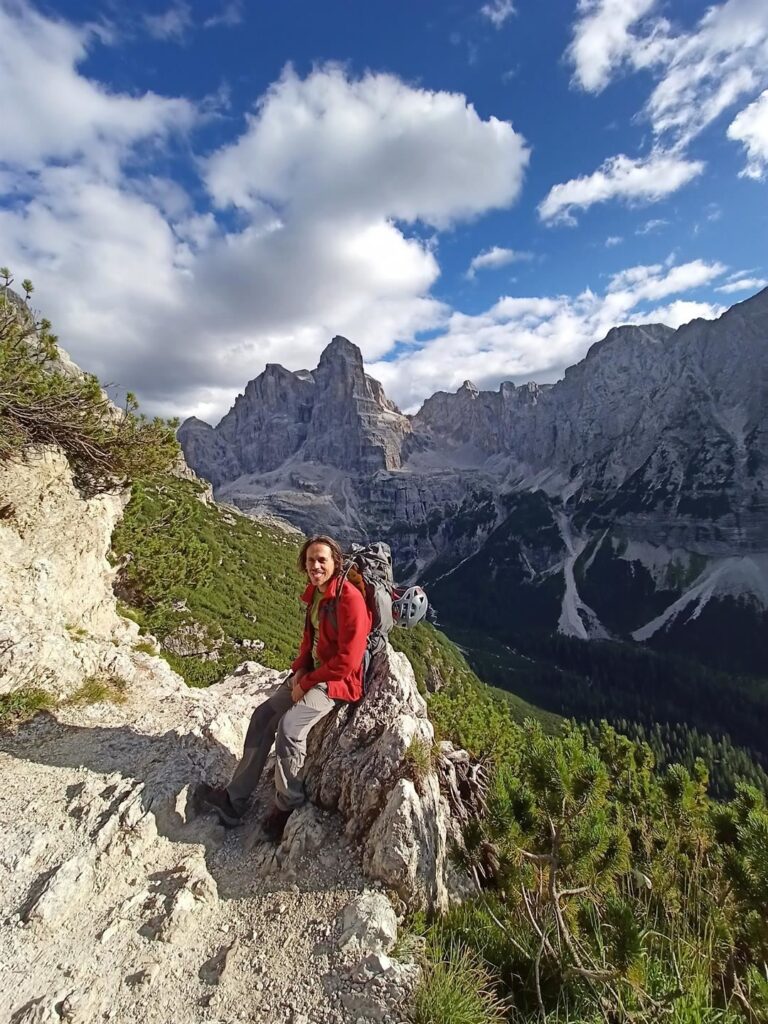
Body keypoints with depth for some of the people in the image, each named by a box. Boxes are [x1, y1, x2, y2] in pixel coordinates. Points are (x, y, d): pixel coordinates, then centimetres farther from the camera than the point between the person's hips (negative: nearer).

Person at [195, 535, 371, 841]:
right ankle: (234, 799, 13)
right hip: (311, 673, 9)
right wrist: (299, 669, 0)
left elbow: (347, 661, -23)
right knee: (263, 716, 2)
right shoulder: (315, 594, 4)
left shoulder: (349, 598, -23)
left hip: (338, 680, -9)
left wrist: (307, 683, -15)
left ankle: (288, 805, 1)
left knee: (289, 727, -24)